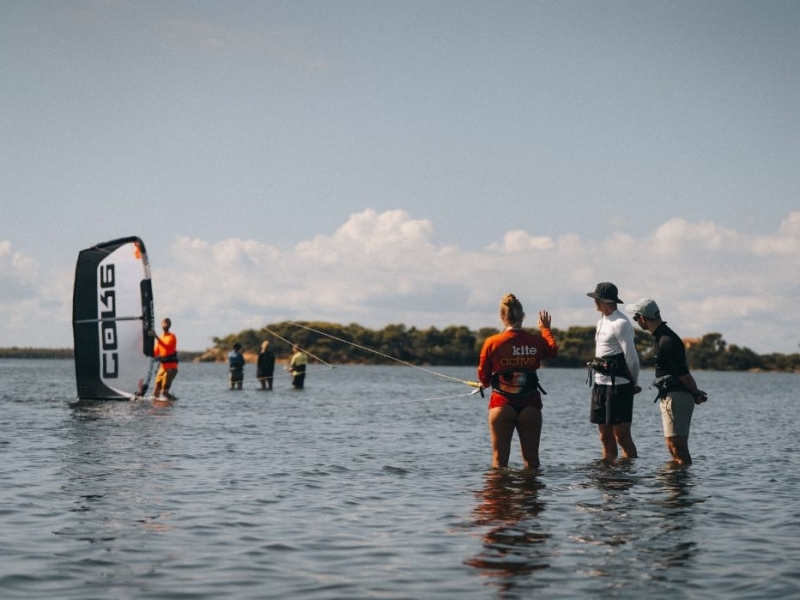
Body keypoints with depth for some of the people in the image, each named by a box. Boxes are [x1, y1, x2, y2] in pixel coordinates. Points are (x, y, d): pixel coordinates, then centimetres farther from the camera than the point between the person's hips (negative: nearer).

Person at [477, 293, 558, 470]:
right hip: (530, 405, 1)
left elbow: (483, 378, 1)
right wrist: (546, 328, 39)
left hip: (501, 404, -1)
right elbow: (553, 350, 23)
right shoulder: (536, 342, -2)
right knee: (531, 461, 10)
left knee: (499, 461, 4)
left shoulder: (492, 343, -7)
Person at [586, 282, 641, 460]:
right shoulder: (602, 322, 16)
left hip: (618, 385, -9)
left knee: (622, 436, -7)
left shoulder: (621, 324, -13)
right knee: (605, 437, 11)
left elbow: (632, 358, -13)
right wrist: (596, 382, 14)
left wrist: (634, 384, -3)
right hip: (600, 384, 9)